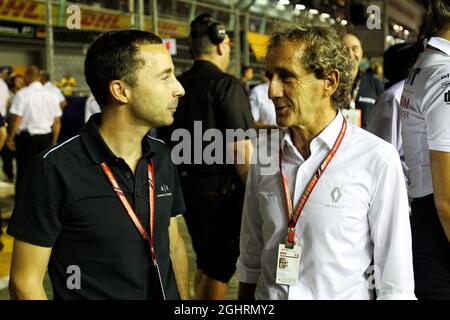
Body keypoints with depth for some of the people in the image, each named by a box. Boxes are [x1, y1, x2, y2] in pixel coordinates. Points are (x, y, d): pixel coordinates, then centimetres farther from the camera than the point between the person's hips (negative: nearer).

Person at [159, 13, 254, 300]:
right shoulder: (227, 85, -13)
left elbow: (166, 141, 12)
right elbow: (241, 149, -18)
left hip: (189, 187, 7)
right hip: (223, 190, -6)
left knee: (205, 263, 20)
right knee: (221, 267, 4)